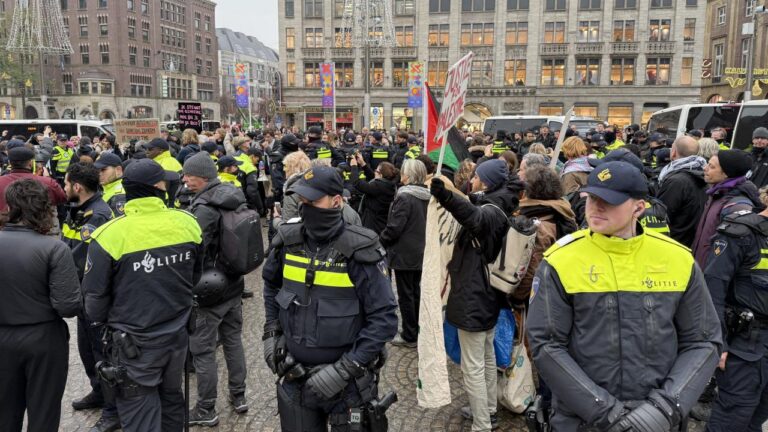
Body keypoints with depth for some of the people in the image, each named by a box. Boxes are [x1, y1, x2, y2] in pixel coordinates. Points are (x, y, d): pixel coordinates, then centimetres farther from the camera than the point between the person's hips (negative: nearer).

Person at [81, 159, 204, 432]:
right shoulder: (187, 223, -9)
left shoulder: (110, 235, -19)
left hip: (134, 344, -4)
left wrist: (100, 319, 15)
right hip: (178, 335, 4)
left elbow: (95, 297, -8)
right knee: (171, 401, 24)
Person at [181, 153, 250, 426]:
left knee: (203, 350, 4)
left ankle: (206, 411, 16)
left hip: (209, 289, -8)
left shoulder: (205, 208, -23)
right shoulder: (235, 197, 3)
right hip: (234, 284, 8)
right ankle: (238, 396, 31)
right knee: (233, 340, 19)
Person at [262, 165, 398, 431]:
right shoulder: (288, 241, -3)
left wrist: (344, 370, -21)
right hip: (294, 375, 4)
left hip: (347, 381, -4)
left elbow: (384, 318, -17)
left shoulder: (359, 250, -17)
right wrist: (271, 332, 7)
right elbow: (271, 284, 17)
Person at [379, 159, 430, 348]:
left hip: (404, 253, -8)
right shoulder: (426, 196, 5)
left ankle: (409, 336, 9)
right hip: (420, 252, 8)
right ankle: (418, 331, 27)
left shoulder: (404, 197, -20)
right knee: (415, 292, 18)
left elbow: (394, 227, -21)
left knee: (405, 295, 2)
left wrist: (380, 241, -6)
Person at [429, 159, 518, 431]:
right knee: (487, 356, 22)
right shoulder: (496, 207, 10)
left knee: (472, 366, -2)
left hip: (473, 297, -11)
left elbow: (477, 218, -48)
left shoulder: (491, 210, -22)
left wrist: (448, 198, -64)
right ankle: (488, 410, 37)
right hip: (487, 294, 11)